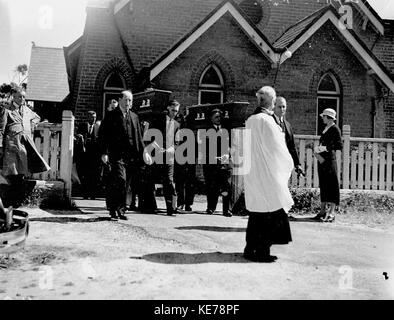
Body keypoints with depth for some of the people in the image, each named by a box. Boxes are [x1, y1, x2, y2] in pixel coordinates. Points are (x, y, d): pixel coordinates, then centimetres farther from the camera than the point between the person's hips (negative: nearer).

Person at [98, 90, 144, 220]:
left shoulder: (134, 117, 17)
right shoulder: (111, 116, 2)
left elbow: (139, 137, 20)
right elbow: (102, 134, -1)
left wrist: (142, 153, 12)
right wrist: (104, 152, -9)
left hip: (131, 156, 5)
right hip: (116, 155, -5)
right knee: (120, 179, -17)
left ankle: (113, 209, 15)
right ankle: (120, 208, -7)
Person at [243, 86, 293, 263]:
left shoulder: (250, 121, 8)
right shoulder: (266, 121, -16)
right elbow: (277, 148, -13)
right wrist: (288, 165, 2)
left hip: (252, 172, 8)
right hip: (268, 173, -8)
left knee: (257, 211, 14)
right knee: (269, 212, 0)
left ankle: (251, 249, 20)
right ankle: (261, 251, 4)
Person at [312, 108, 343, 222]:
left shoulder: (335, 129, -6)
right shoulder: (325, 129, 16)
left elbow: (339, 146, -13)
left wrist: (324, 148, -16)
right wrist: (317, 151, -3)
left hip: (330, 159, -8)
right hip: (321, 159, 8)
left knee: (332, 184, -4)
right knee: (323, 185, 10)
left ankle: (331, 213, -3)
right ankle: (323, 211, 16)